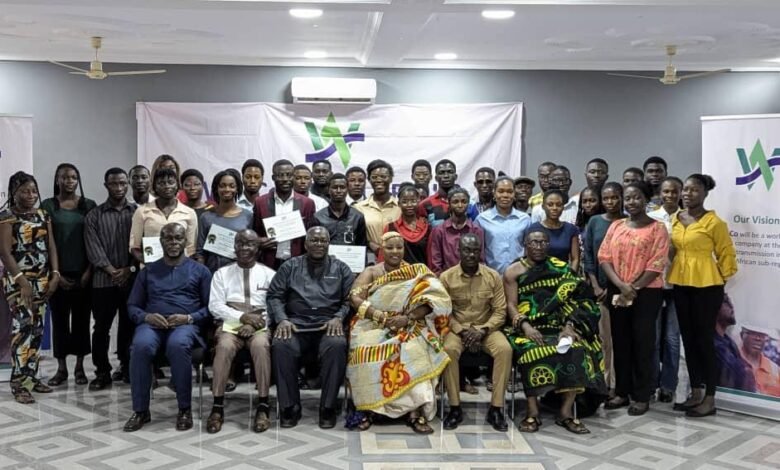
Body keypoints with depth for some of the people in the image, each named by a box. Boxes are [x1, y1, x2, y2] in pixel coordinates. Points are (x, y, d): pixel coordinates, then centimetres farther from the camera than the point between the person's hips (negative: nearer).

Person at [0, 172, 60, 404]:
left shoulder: (43, 215, 12)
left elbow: (51, 247, 10)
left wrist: (55, 275, -2)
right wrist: (22, 281, -19)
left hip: (42, 280, 6)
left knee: (37, 328, 6)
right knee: (23, 326, -12)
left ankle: (31, 376, 14)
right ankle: (19, 383, -9)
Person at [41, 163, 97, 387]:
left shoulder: (89, 205, 4)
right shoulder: (48, 206, 3)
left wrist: (88, 271, -6)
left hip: (82, 273, 0)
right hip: (58, 274, 0)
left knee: (81, 319, 5)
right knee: (59, 320, 4)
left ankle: (79, 367, 14)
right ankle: (61, 368, 13)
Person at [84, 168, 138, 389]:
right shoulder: (94, 215, 7)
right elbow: (93, 248, -2)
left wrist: (130, 268, -10)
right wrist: (112, 270, -13)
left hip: (132, 279, 0)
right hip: (104, 280, 0)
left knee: (129, 326, 6)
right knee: (101, 327, 0)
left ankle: (127, 367, 18)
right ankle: (102, 372, 8)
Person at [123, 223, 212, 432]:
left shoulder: (199, 270, 15)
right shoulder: (148, 271, 21)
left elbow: (210, 307, 8)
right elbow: (132, 305, 16)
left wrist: (189, 318, -11)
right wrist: (146, 317, -6)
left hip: (186, 325, -2)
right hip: (152, 323, 2)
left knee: (178, 344, -38)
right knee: (141, 345, -34)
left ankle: (185, 409, -24)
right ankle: (140, 410, -21)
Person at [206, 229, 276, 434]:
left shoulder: (269, 274, 14)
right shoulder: (222, 273, 16)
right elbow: (215, 306, 5)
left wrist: (254, 324, -13)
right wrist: (242, 317, -10)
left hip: (260, 326, 0)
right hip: (231, 324, 1)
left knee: (261, 345, -34)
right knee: (225, 346, -33)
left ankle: (263, 407, -31)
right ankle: (217, 407, -28)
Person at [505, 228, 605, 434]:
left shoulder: (560, 268, 11)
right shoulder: (513, 272, 6)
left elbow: (573, 300, 2)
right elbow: (511, 305, -2)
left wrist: (569, 326, -15)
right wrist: (525, 326, -20)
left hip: (558, 326, 2)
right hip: (528, 327, -2)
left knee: (577, 350, -27)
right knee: (532, 351, -34)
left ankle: (566, 411, -19)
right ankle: (533, 411, -26)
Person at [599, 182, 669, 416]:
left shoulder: (657, 228, -3)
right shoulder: (616, 226, 9)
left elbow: (657, 265, -10)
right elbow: (604, 257, 2)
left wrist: (634, 288, -14)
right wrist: (622, 285, -12)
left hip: (646, 293, -4)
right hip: (617, 292, 4)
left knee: (642, 343, 0)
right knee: (620, 341, 9)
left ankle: (642, 396, 8)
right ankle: (622, 392, 19)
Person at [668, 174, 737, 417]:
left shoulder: (714, 222, -10)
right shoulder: (675, 219, 7)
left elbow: (726, 254, -3)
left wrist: (720, 280, 0)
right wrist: (672, 272, 13)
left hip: (706, 285, -6)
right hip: (681, 284, 6)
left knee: (704, 339, -3)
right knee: (688, 338, 11)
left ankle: (710, 399, 6)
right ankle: (696, 392, 22)